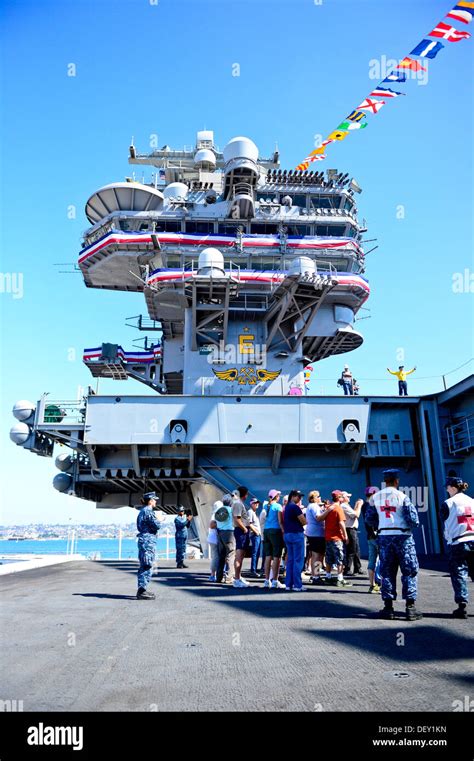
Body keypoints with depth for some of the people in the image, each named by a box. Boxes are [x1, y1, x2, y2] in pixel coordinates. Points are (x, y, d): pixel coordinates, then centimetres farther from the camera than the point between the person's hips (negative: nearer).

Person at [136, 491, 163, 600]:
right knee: (147, 567, -8)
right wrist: (158, 520, 5)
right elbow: (157, 525, -16)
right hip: (148, 540, -10)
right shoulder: (148, 511, -14)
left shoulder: (143, 511, 17)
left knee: (144, 566, 15)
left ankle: (141, 590, 21)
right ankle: (142, 591, -7)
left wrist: (158, 521, 14)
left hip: (143, 539, 10)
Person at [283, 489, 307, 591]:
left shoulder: (287, 507, 15)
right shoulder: (295, 507, -13)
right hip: (296, 534, -9)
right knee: (298, 560, -4)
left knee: (290, 560, 11)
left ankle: (288, 584, 12)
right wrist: (305, 517, 7)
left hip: (287, 534, 9)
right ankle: (297, 585, -4)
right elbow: (304, 522, -15)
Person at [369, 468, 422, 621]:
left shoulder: (375, 497, 2)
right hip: (402, 536, -4)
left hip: (384, 537, 4)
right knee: (409, 572, 6)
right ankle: (410, 607, 4)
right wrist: (414, 524, 9)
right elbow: (413, 519, -13)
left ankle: (388, 608, 12)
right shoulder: (401, 496, -11)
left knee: (387, 572, 10)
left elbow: (369, 518, 8)